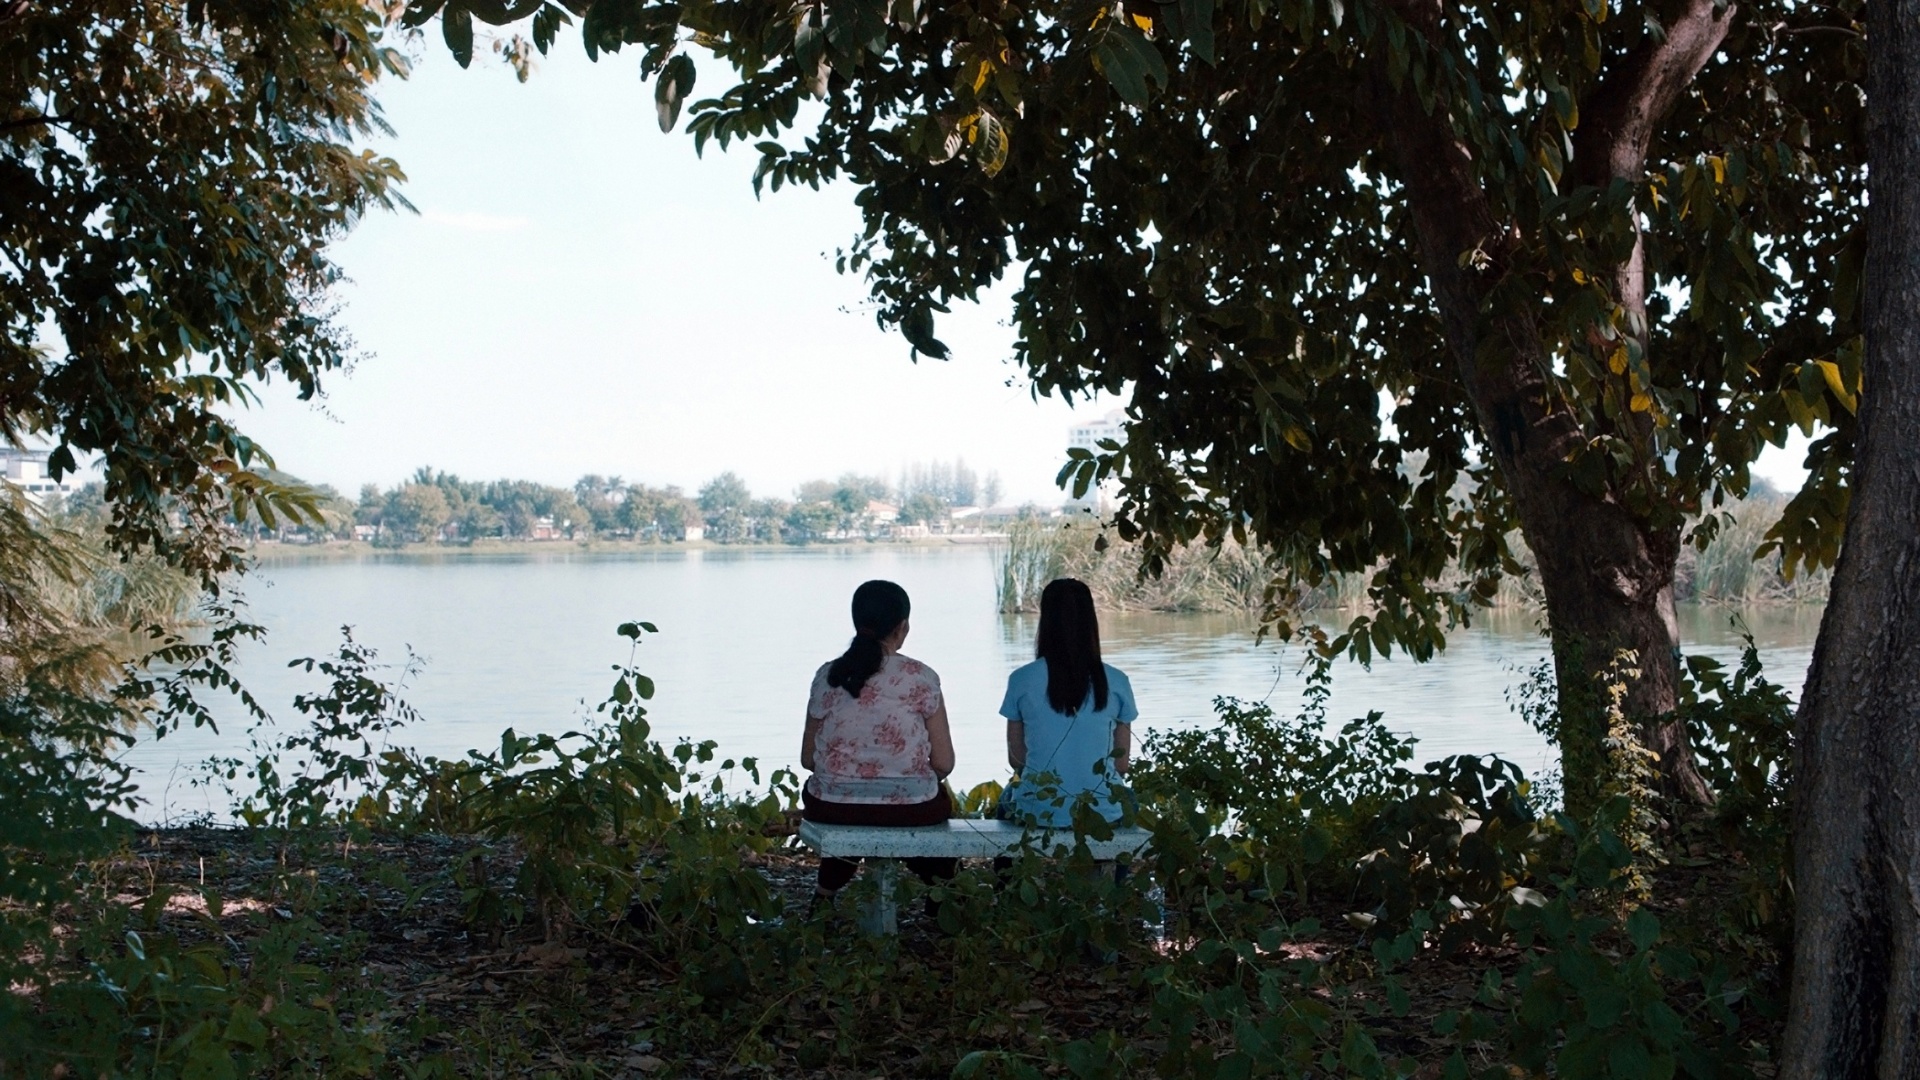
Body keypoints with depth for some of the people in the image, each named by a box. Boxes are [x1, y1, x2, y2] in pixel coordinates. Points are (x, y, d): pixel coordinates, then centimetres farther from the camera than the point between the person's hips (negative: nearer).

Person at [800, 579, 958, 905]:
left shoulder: (828, 676, -2)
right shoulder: (921, 678, -7)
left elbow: (808, 759, 5)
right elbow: (943, 763, -5)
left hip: (833, 810, 2)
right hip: (909, 810, -2)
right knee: (940, 801, 34)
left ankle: (825, 897, 42)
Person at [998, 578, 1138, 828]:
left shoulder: (1021, 680, -5)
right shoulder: (1116, 682, -4)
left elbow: (1016, 759, 4)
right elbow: (1121, 763, 3)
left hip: (1038, 810, 0)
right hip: (1103, 812, 0)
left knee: (1007, 798, 34)